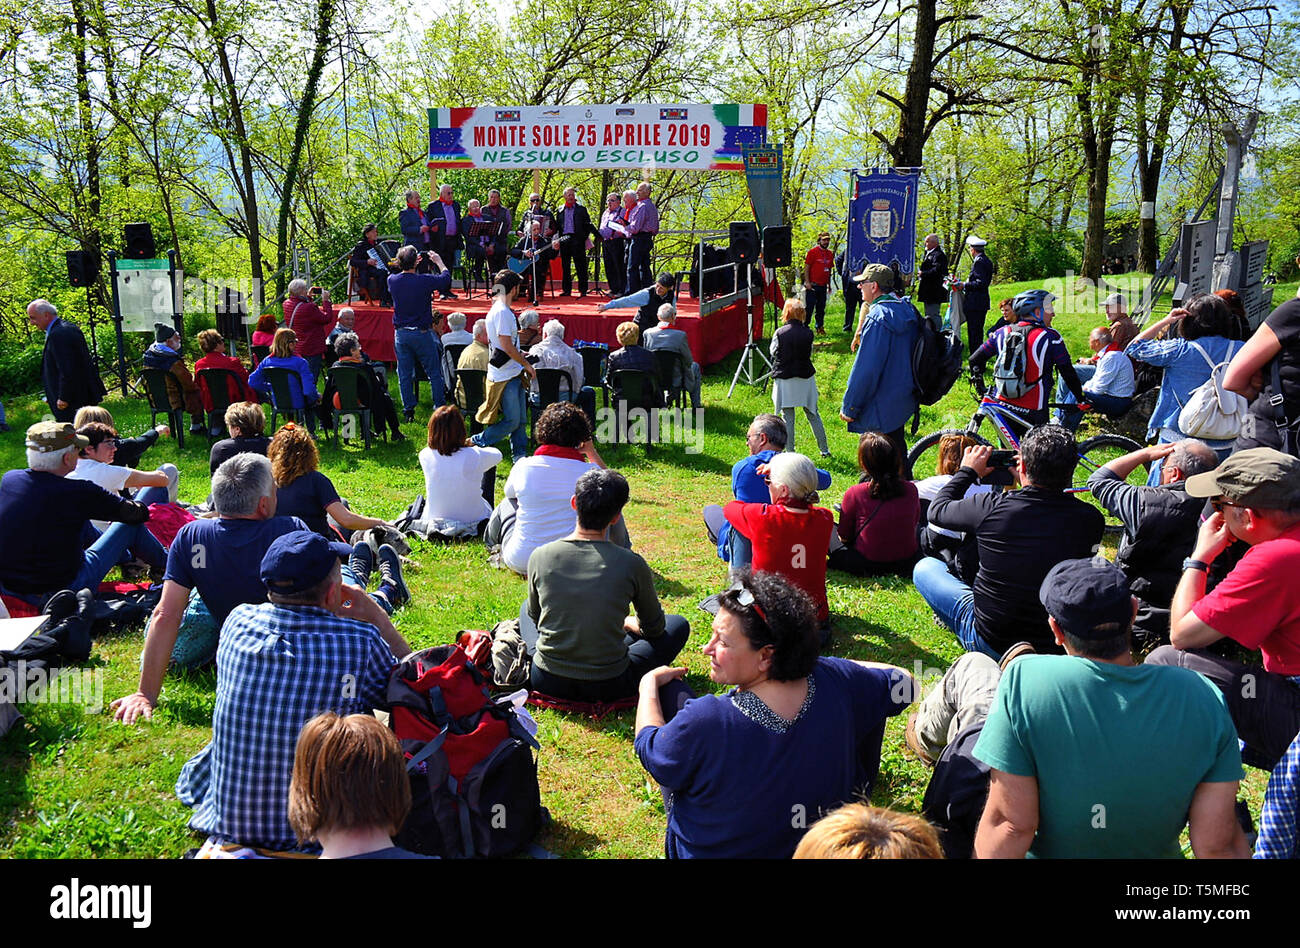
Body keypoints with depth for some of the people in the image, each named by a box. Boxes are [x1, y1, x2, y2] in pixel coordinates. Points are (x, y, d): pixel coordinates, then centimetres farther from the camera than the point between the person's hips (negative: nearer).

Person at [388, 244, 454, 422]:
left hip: (400, 333, 4)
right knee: (434, 372, 8)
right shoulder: (424, 280, -16)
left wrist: (408, 265, 22)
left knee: (404, 374, 10)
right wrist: (438, 261, 16)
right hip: (422, 333, -4)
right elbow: (446, 277, 2)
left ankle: (408, 411, 14)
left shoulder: (392, 280, -4)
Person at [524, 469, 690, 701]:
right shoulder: (631, 564, -15)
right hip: (608, 686, -3)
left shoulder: (540, 556, -10)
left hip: (546, 682, 3)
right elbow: (653, 627, 2)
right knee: (678, 624, 18)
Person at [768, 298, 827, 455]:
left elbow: (773, 352, 3)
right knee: (813, 414, 14)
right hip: (805, 378, 2)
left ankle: (790, 452, 5)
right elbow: (810, 353, 7)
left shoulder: (779, 333, -12)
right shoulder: (808, 333, -6)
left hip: (784, 379, -2)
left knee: (787, 416, 5)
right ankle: (824, 449, 21)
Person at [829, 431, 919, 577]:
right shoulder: (911, 489, -9)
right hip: (906, 563, 4)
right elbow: (915, 522, 10)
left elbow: (844, 536, -4)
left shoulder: (854, 493, -18)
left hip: (866, 566, -4)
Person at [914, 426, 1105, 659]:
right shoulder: (1091, 519, -15)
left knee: (925, 567, 17)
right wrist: (1025, 485, 15)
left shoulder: (991, 508, -21)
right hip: (1060, 646, 2)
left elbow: (937, 511, 0)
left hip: (990, 643, -2)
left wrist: (968, 471, 13)